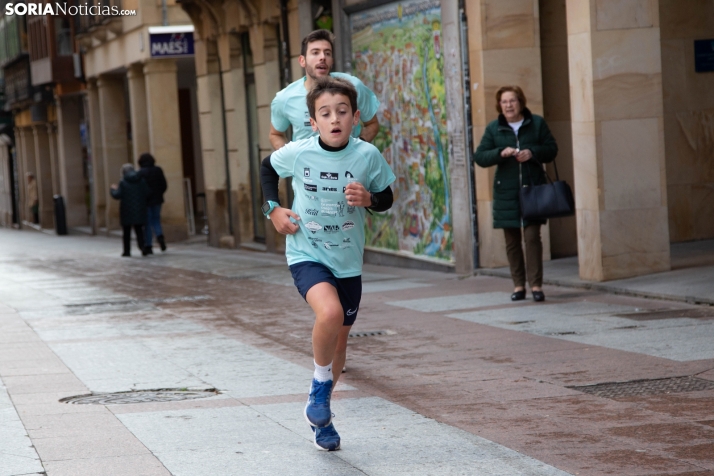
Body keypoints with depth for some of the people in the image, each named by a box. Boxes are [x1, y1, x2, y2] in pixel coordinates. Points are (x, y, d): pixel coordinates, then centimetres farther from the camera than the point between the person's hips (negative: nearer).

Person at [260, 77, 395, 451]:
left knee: (339, 337, 13)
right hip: (307, 255, -3)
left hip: (348, 261, 3)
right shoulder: (298, 153, -12)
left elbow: (386, 199, 3)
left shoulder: (368, 156, -11)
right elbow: (267, 168, 9)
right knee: (330, 312, -31)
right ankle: (320, 385, -5)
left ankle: (320, 416, 35)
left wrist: (369, 199, -19)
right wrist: (273, 208, -2)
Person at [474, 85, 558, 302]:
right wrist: (500, 153, -15)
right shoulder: (493, 129, 6)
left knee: (532, 236, -9)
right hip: (506, 192, 2)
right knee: (512, 240, 4)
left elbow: (552, 149, 6)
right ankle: (518, 285, 12)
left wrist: (533, 153, -12)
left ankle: (536, 285, -4)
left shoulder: (537, 123, 5)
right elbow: (479, 157, 1)